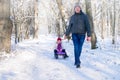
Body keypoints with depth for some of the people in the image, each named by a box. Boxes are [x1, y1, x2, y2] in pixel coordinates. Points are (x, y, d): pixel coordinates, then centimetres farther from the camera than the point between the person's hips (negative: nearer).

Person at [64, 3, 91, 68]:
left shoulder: (84, 16, -2)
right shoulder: (72, 17, 6)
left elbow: (88, 26, -6)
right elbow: (69, 26, 13)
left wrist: (89, 35, -12)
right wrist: (66, 34, 12)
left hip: (82, 35, -1)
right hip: (74, 34, 1)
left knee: (79, 48, 6)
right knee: (76, 48, -12)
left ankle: (76, 60, 27)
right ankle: (78, 62, -14)